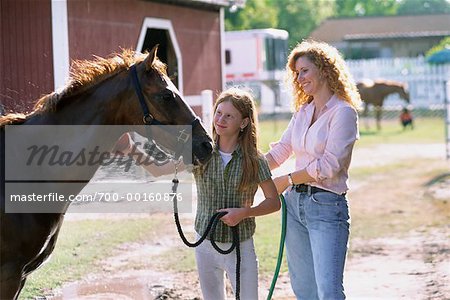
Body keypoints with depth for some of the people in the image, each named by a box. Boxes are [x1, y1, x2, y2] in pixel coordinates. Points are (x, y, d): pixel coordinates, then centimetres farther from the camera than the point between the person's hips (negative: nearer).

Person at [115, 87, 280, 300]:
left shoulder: (254, 160, -9)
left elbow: (274, 202, -4)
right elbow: (158, 170, -4)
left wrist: (244, 212, -19)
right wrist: (132, 150, -19)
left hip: (240, 248, -3)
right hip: (205, 245, 3)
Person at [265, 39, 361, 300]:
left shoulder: (343, 112, -8)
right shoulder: (302, 112, 14)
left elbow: (329, 164, -15)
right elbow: (280, 151, 16)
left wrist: (286, 180, -9)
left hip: (327, 205, -8)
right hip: (295, 202, 8)